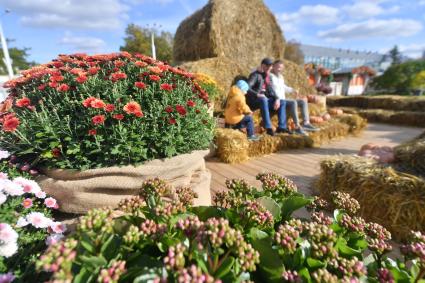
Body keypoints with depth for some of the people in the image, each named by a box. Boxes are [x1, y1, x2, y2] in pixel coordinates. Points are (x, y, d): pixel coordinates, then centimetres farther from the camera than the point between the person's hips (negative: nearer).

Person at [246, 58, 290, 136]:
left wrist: (277, 99, -5)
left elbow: (270, 89, 12)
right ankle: (268, 128, -41)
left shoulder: (266, 76, 16)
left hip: (264, 99, 8)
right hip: (253, 101, -8)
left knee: (282, 102, 2)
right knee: (263, 99, -39)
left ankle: (281, 127, -10)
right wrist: (257, 95, -35)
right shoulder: (255, 75, -8)